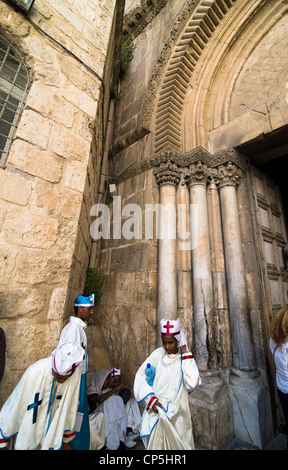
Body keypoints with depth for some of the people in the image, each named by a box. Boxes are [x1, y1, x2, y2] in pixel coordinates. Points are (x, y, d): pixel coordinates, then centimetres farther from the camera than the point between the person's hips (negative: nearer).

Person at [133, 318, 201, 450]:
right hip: (156, 409, 0)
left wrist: (185, 354, -23)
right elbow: (141, 376, -6)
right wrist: (151, 399, -14)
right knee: (156, 442, 5)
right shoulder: (158, 354, -9)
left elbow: (192, 383, -25)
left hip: (177, 412, 0)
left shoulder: (185, 359, -10)